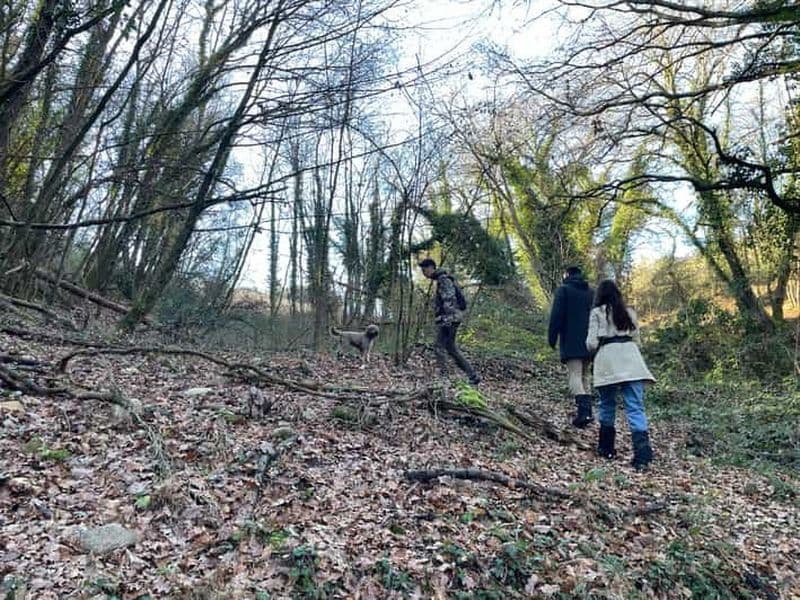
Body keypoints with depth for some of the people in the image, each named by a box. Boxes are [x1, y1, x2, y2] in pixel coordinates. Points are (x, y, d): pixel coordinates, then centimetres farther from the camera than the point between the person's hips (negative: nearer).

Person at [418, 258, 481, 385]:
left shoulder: (443, 279, -10)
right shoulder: (440, 280, 21)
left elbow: (449, 301, -19)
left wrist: (447, 321, -24)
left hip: (448, 319, -10)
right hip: (447, 319, 10)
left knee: (439, 347, -9)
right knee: (451, 348, 12)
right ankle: (473, 376, 14)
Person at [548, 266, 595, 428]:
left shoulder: (563, 289, -2)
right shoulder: (591, 292, 15)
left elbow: (556, 316, -10)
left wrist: (552, 338, -5)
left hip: (571, 343, -6)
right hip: (589, 342, 6)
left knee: (575, 375, -10)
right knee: (586, 375, 15)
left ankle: (583, 410, -25)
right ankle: (587, 410, 14)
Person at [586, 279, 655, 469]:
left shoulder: (597, 312, 4)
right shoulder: (629, 312, 16)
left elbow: (591, 343, -1)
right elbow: (637, 340, 20)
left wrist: (592, 345, 21)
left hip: (608, 361, -2)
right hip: (631, 359, 3)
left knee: (607, 405, 13)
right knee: (636, 407, -4)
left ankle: (606, 448, 20)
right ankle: (642, 452, -17)